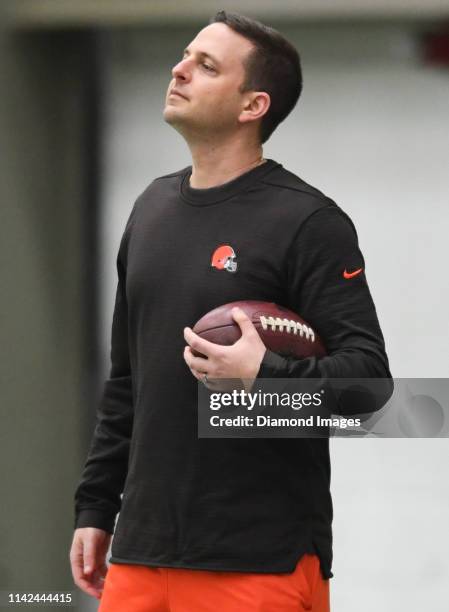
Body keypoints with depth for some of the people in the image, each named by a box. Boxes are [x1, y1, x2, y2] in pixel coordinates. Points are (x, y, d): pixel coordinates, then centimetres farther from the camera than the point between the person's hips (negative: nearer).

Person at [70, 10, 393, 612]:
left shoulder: (306, 221, -7)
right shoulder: (153, 207, 16)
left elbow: (368, 371, -12)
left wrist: (267, 377, -28)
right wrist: (95, 507, 19)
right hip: (142, 551, 7)